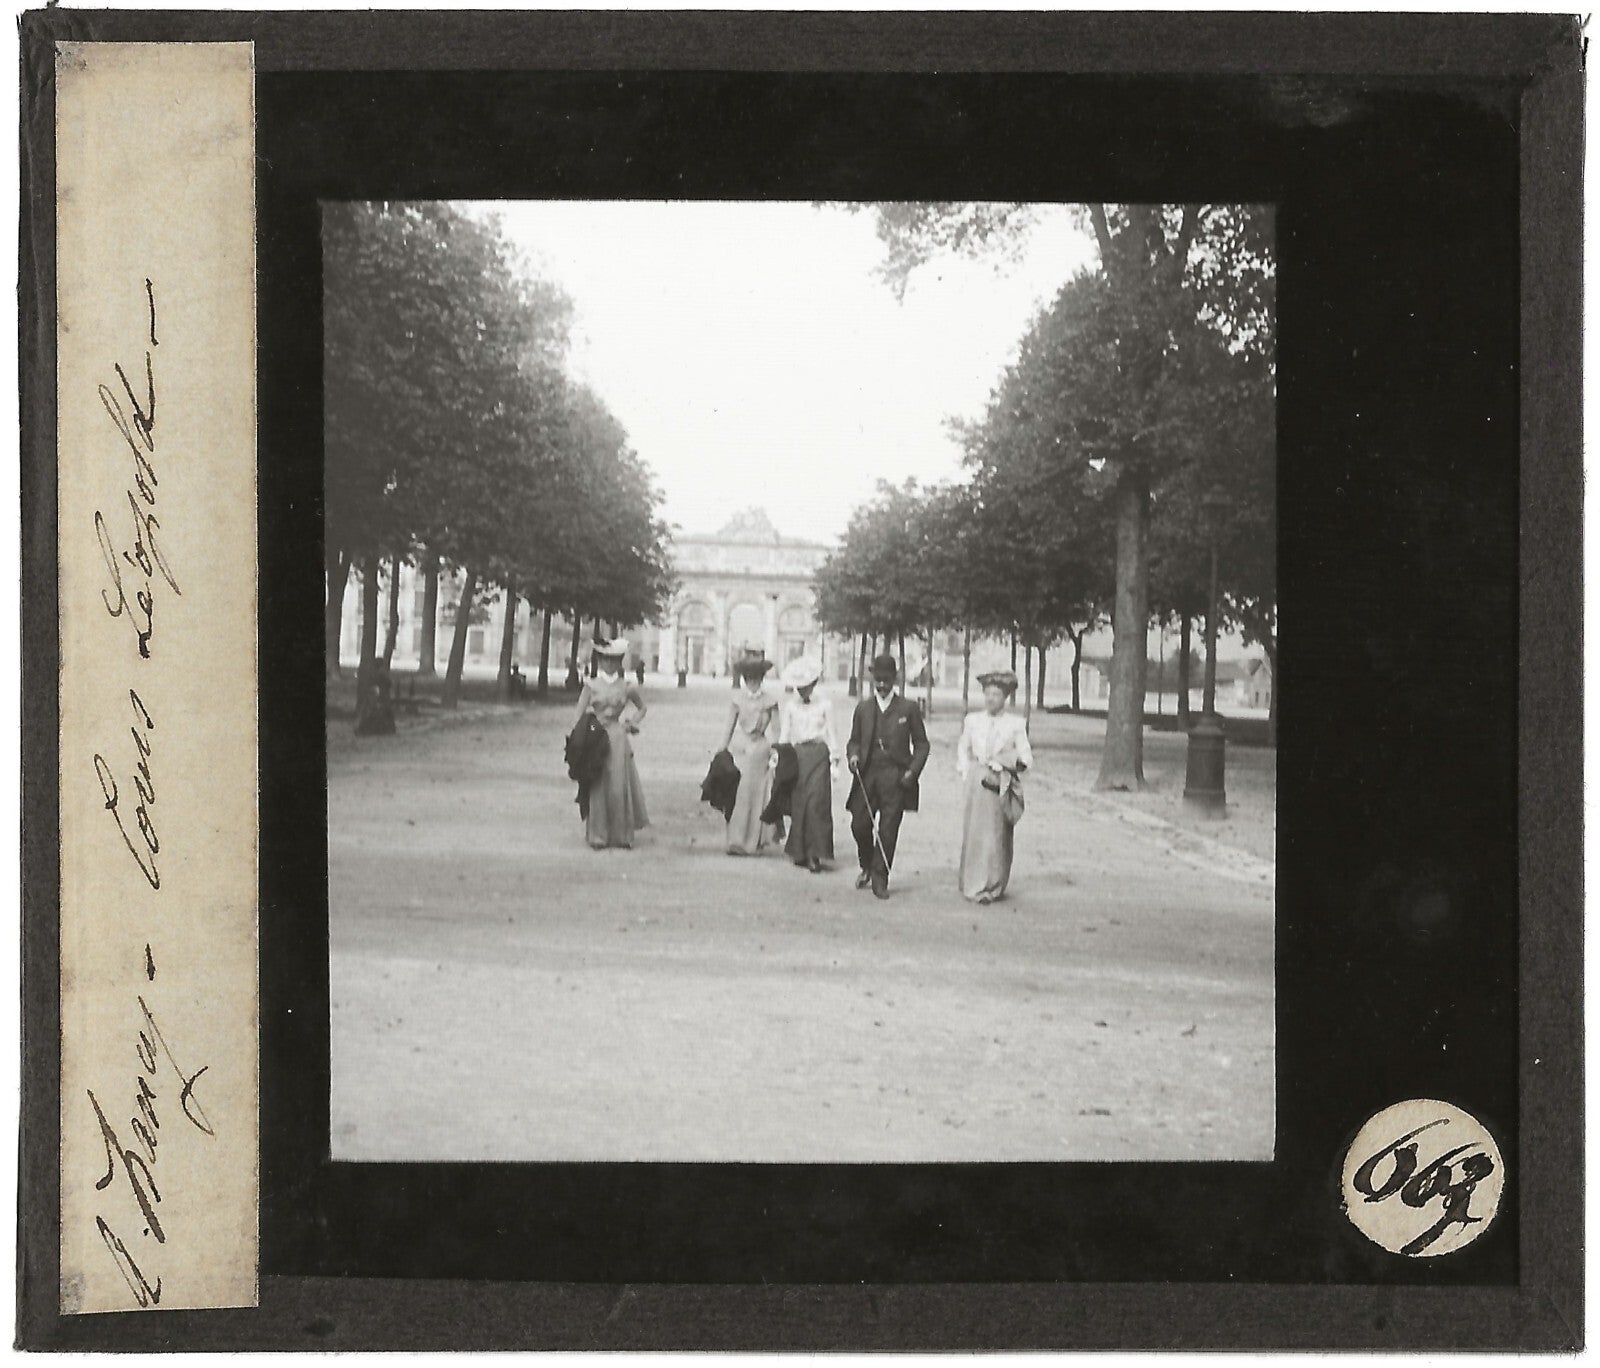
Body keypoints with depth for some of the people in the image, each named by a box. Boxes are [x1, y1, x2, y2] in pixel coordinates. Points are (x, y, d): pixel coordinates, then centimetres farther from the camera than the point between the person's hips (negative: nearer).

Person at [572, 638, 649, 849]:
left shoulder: (626, 686, 6)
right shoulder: (591, 686, 1)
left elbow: (643, 707, 21)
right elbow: (580, 715, 0)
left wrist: (632, 723, 7)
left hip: (619, 739, 1)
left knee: (620, 786, 1)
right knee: (597, 787, -2)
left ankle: (622, 835, 10)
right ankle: (598, 836, 5)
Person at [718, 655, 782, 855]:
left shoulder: (770, 700, 0)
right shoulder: (737, 697, 2)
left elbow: (775, 730, 2)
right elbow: (730, 726, 7)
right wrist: (722, 749, 5)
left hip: (759, 748, -1)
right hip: (738, 745, 1)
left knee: (755, 795, 1)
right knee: (736, 793, -2)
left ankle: (752, 843, 10)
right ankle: (736, 841, 7)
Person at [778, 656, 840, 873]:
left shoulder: (824, 705, 4)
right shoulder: (790, 706, 10)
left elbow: (831, 733, 6)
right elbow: (784, 734, 13)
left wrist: (834, 760, 1)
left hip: (818, 753, -2)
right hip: (796, 755, 2)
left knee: (816, 802, -12)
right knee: (797, 804, 0)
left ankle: (815, 854, -12)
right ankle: (799, 852, 9)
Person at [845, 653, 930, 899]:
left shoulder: (908, 709, 4)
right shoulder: (863, 708, 13)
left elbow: (921, 744, 7)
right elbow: (854, 740, 19)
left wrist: (913, 771, -6)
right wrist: (853, 756, -3)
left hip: (895, 777, -2)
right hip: (866, 775, 3)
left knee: (888, 830, -4)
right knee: (859, 825, -2)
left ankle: (880, 879, 5)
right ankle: (867, 867, 24)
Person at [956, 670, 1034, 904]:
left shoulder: (1016, 724, 2)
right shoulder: (972, 720, 11)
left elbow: (1025, 756, 2)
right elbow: (962, 749, 18)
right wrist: (966, 774, 5)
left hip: (1000, 785, -2)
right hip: (974, 782, 2)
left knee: (996, 836, -2)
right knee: (972, 834, 0)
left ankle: (992, 888, 8)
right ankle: (972, 885, 7)